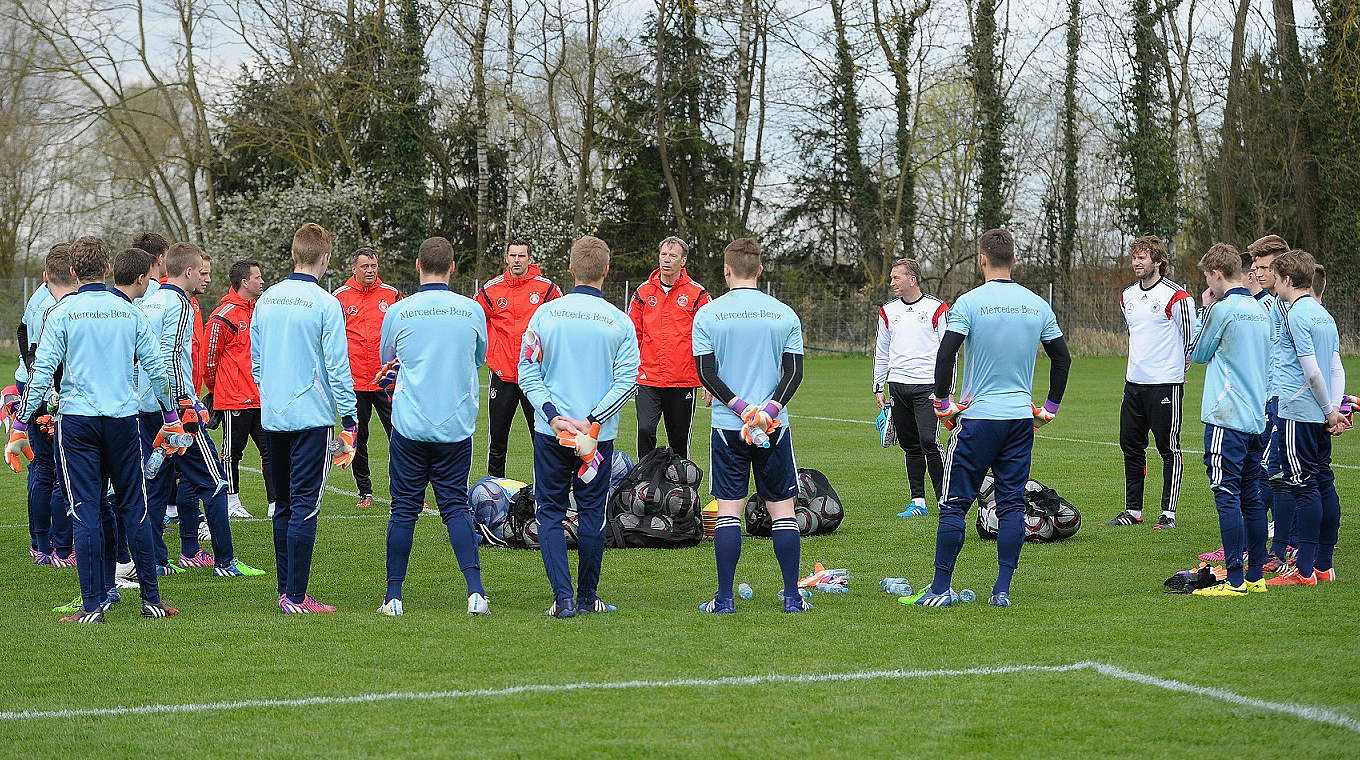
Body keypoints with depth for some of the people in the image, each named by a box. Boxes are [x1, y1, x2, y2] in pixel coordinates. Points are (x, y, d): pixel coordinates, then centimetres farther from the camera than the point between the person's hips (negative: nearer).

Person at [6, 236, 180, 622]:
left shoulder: (63, 313, -3)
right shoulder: (129, 312, 5)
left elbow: (42, 371, -8)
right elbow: (156, 367, 8)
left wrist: (20, 425, -4)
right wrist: (170, 417, 19)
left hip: (77, 420, -2)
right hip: (124, 419, 2)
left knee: (86, 512, 0)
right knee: (134, 509, 9)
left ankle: (93, 605, -1)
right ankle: (151, 600, 11)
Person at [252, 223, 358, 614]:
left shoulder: (266, 300, 8)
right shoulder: (325, 304, -11)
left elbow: (255, 361, 15)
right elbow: (337, 366, -12)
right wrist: (350, 417, -7)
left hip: (273, 416, 6)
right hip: (311, 416, -6)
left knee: (283, 505, 14)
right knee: (305, 505, -5)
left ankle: (285, 590, 18)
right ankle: (296, 597, -7)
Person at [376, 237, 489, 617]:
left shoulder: (398, 312, -4)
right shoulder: (473, 311, -1)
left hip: (409, 425, -1)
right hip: (457, 425, 1)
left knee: (404, 509, 6)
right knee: (456, 505, 7)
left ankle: (393, 596, 9)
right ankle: (475, 590, -7)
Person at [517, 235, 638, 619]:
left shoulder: (545, 314, -3)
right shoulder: (619, 321, -4)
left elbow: (528, 372, -6)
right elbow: (627, 380, -9)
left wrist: (553, 414, -9)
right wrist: (592, 419, -10)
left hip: (550, 431, 0)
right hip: (600, 436, 0)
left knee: (550, 512, 7)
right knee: (592, 513, 12)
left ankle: (563, 597, -5)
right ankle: (587, 597, 18)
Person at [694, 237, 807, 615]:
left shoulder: (707, 314, -1)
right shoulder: (784, 314, 2)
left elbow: (706, 372, -6)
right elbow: (794, 371, -3)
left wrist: (739, 407, -8)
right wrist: (771, 407, -9)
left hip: (727, 427, 0)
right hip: (776, 427, 1)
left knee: (728, 510, 2)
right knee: (782, 510, 6)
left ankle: (724, 598, 2)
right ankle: (792, 597, 6)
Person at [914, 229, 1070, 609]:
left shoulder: (970, 302, -8)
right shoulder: (1037, 305, 6)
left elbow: (946, 353, -15)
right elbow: (1062, 358, 11)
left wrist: (942, 403, -3)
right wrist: (1050, 408, 20)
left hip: (977, 417, -4)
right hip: (1020, 418, 4)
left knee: (955, 503, 2)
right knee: (1012, 504, 7)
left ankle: (940, 588, 3)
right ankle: (1003, 590, 5)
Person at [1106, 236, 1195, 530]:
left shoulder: (1175, 296, -11)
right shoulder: (1127, 296, 12)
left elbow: (1191, 335, -3)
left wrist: (1178, 362, 7)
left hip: (1166, 384, -7)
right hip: (1134, 382, 7)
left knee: (1169, 449, -2)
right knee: (1130, 446, 9)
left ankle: (1169, 513, 1)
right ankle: (1133, 510, 17)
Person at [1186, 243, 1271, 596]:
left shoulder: (1222, 310, -12)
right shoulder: (1260, 311, 12)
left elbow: (1198, 354, 2)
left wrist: (1206, 309, 11)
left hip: (1227, 418, -8)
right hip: (1256, 418, 8)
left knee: (1227, 495, -8)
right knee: (1251, 497, 12)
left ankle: (1235, 580, -11)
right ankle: (1256, 575, 15)